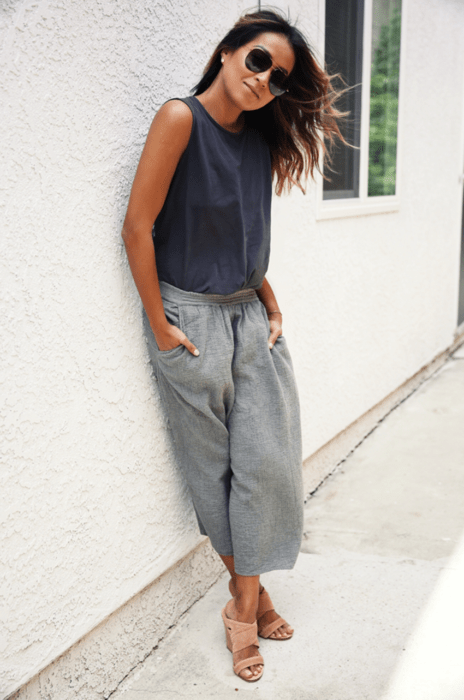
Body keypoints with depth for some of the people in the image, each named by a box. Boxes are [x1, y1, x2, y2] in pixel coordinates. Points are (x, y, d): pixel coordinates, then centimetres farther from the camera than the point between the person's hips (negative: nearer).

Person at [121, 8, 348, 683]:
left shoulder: (261, 140, 7)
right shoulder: (181, 118, -12)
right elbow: (138, 226, -15)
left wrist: (271, 304, 6)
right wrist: (160, 327, -14)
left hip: (251, 316, 6)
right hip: (191, 319, -6)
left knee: (269, 460, 4)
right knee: (213, 467, 8)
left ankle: (244, 607, 19)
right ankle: (248, 587, 29)